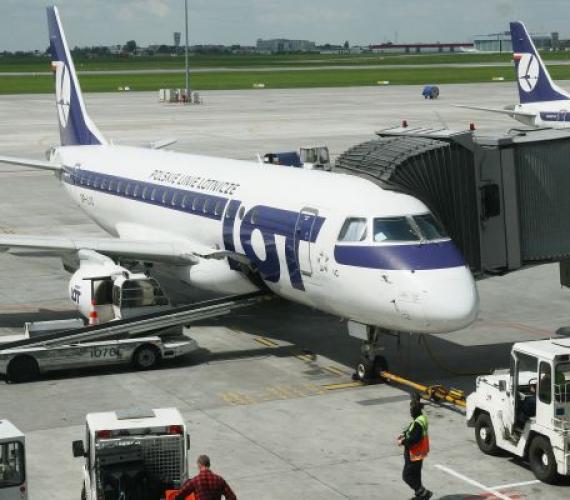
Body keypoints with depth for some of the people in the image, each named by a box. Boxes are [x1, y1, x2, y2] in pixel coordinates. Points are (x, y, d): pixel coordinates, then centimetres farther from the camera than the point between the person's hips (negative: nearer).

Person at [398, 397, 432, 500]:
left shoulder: (418, 423, -30)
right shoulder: (422, 417, 3)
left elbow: (414, 439, -31)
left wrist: (403, 442, -18)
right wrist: (404, 434, 8)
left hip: (414, 454, -10)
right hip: (418, 453, 10)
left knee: (407, 476, -1)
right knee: (415, 474, 22)